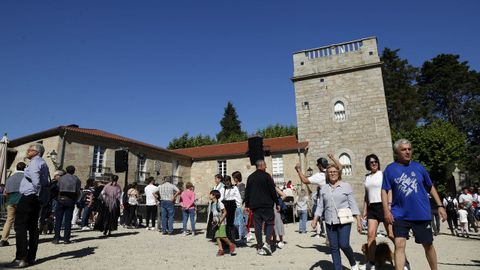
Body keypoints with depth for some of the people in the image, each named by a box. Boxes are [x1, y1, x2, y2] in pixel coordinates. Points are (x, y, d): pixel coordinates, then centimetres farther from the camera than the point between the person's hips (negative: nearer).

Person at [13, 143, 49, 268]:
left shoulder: (35, 162, -10)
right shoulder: (43, 163, 19)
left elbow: (35, 178, -25)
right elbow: (45, 182, 17)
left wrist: (37, 192, -15)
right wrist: (39, 194, 12)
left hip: (29, 197, -10)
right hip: (37, 198, 10)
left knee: (20, 226, -6)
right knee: (33, 227, 11)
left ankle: (21, 258, -7)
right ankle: (31, 257, 16)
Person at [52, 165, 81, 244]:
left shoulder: (61, 178, 6)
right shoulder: (76, 179, 5)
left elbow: (57, 190, 3)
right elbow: (78, 192, -1)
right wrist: (75, 200, 11)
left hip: (61, 199, 0)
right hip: (71, 200, 0)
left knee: (58, 220, 7)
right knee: (68, 220, 5)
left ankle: (56, 238, 5)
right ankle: (66, 239, 6)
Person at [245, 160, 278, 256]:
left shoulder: (250, 177, 10)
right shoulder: (266, 176, -6)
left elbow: (247, 192, 12)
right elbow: (273, 191, -7)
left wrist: (247, 205, 17)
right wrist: (277, 203, 1)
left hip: (254, 205, 5)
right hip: (266, 204, -4)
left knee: (258, 225, 7)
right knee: (269, 223, 6)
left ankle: (260, 247, 10)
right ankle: (267, 243, -9)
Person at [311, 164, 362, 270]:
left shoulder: (346, 186, 1)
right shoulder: (324, 188, 8)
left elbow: (352, 204, 0)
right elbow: (320, 206, 11)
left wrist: (358, 220, -4)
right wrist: (315, 219, 3)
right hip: (330, 222, 3)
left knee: (344, 245, -9)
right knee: (334, 247, 5)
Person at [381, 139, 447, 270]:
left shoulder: (419, 167, 3)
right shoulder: (390, 169, -3)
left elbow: (431, 187, 13)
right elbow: (385, 190, -3)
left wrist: (440, 206, 9)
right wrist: (386, 210, -12)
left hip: (422, 214, 2)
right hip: (400, 215, -2)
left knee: (428, 245, 15)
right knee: (399, 245, -7)